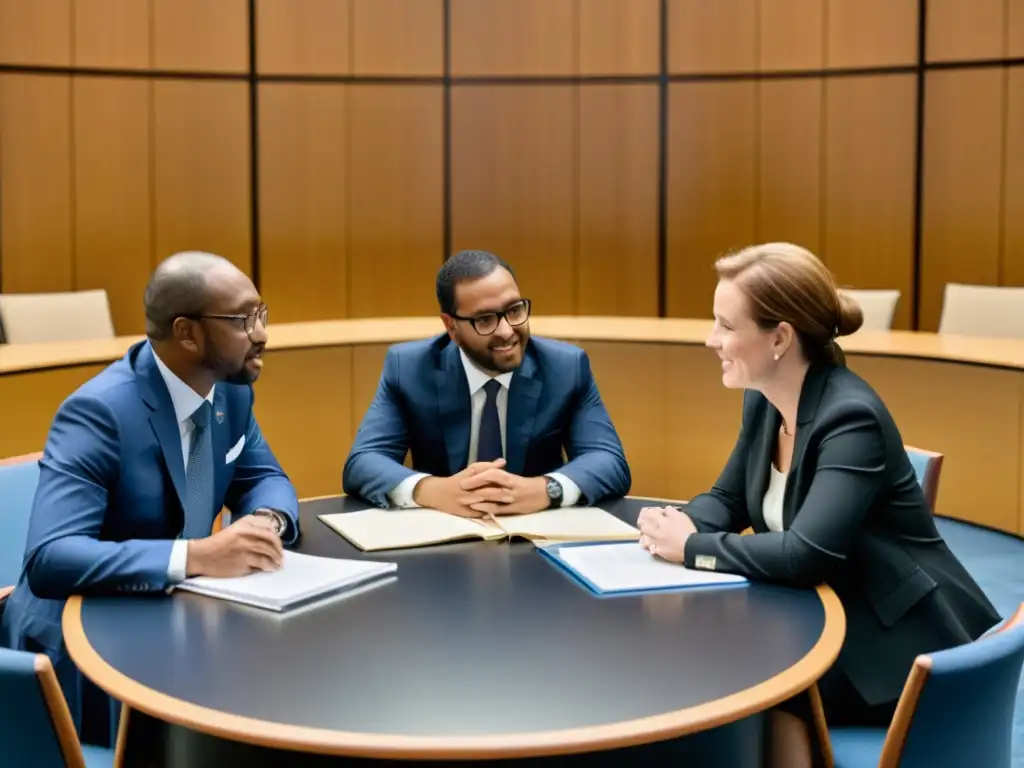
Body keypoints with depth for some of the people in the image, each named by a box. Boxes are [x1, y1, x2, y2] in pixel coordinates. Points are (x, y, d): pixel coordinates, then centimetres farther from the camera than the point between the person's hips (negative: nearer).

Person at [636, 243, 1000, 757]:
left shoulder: (850, 418, -25)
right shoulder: (763, 401, 1)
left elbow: (805, 556, -33)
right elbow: (729, 498, 12)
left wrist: (694, 548, -21)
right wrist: (678, 525, -11)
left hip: (902, 647, -7)